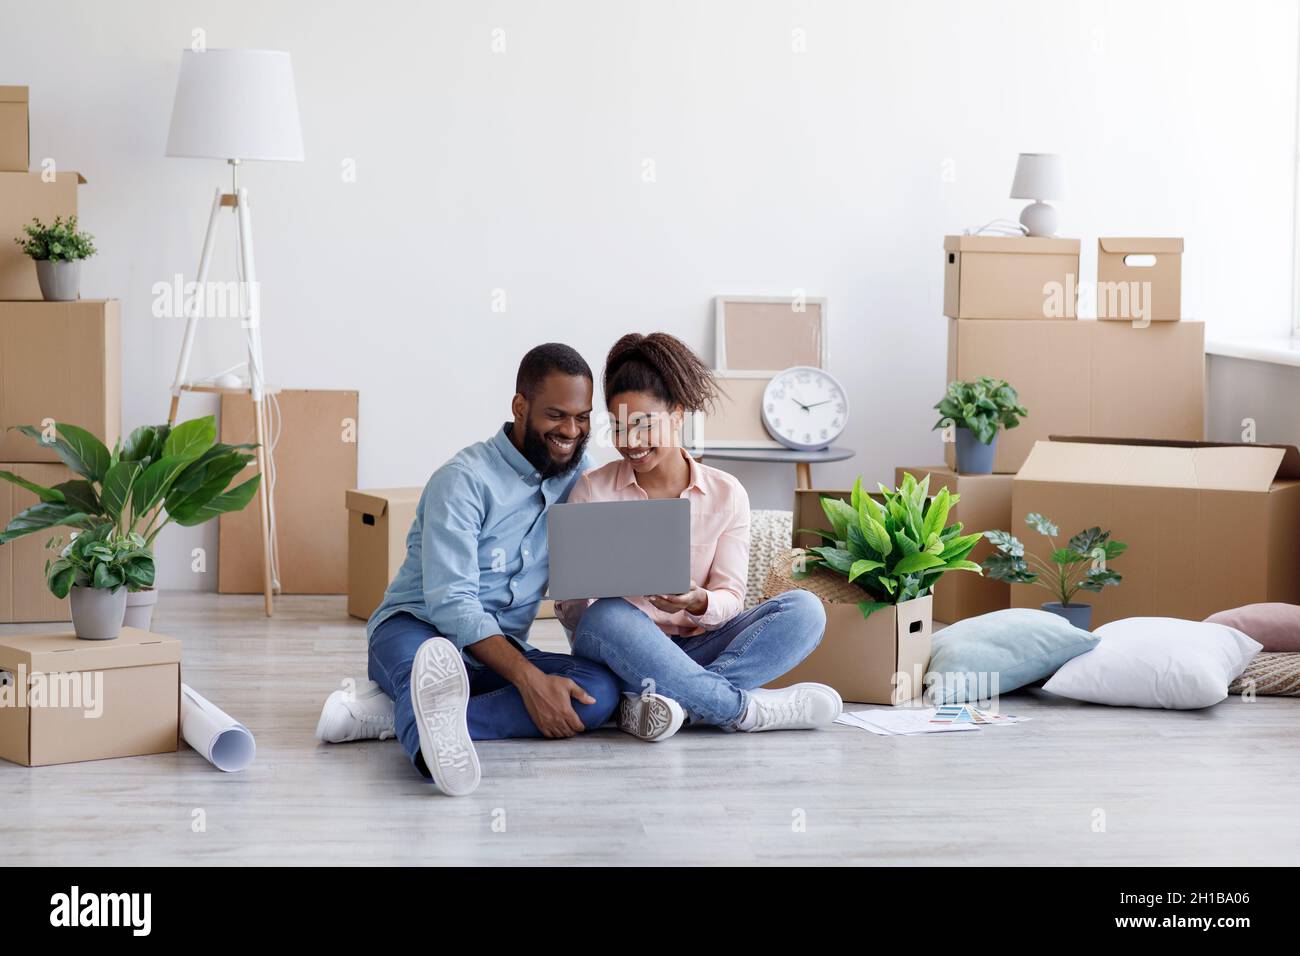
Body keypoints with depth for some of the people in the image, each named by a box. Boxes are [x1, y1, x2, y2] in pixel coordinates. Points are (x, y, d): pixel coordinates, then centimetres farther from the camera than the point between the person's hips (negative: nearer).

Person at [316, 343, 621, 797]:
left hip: (499, 650, 5)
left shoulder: (577, 472, 7)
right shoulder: (464, 479, -14)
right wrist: (529, 679, -34)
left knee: (602, 687, -26)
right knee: (433, 659, -41)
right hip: (417, 628, -5)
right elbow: (451, 604, -22)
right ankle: (437, 745, -79)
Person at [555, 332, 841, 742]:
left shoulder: (726, 494, 5)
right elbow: (570, 612, -2)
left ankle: (674, 699, -37)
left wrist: (697, 602, -25)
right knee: (608, 617, -37)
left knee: (804, 610, -21)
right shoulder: (592, 491, 1)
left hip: (696, 648, 2)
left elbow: (729, 599, 0)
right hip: (625, 650, -2)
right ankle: (746, 708, -34)